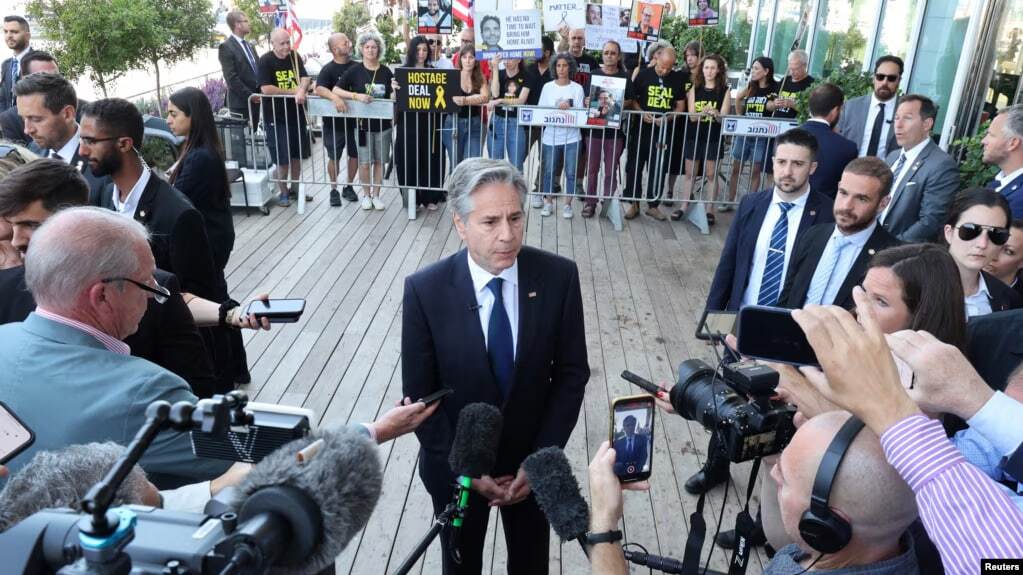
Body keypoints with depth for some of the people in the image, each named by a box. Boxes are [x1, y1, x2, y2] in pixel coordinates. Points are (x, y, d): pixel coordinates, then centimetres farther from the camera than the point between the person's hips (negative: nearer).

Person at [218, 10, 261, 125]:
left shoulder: (249, 45, 18)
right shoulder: (226, 47, -8)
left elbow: (258, 70, 19)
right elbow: (231, 77, -16)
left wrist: (262, 92, 3)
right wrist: (249, 95, -18)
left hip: (256, 100, 7)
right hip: (241, 102, -7)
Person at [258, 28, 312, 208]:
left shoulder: (294, 56, 4)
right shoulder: (265, 61, -11)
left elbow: (305, 78, -5)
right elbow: (266, 89, -19)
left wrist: (301, 91, -28)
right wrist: (292, 92, -13)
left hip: (296, 112, 5)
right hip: (276, 115, -5)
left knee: (297, 153, 14)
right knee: (282, 157, 1)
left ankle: (295, 187, 30)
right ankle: (283, 191, 16)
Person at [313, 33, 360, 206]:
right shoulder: (328, 69, -11)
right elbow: (319, 89, -26)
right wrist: (334, 97, -43)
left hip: (355, 119, 4)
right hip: (334, 121, -4)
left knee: (355, 154, 11)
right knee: (334, 157, 7)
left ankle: (348, 187, 28)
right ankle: (334, 190, 21)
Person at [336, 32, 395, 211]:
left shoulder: (386, 72, 2)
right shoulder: (355, 71, -3)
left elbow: (392, 98, 1)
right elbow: (336, 90, -6)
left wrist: (396, 90, -22)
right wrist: (357, 96, -19)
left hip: (383, 124, 2)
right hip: (363, 124, -2)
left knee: (380, 161, 9)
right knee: (365, 162, 2)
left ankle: (376, 195, 22)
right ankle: (366, 195, 19)